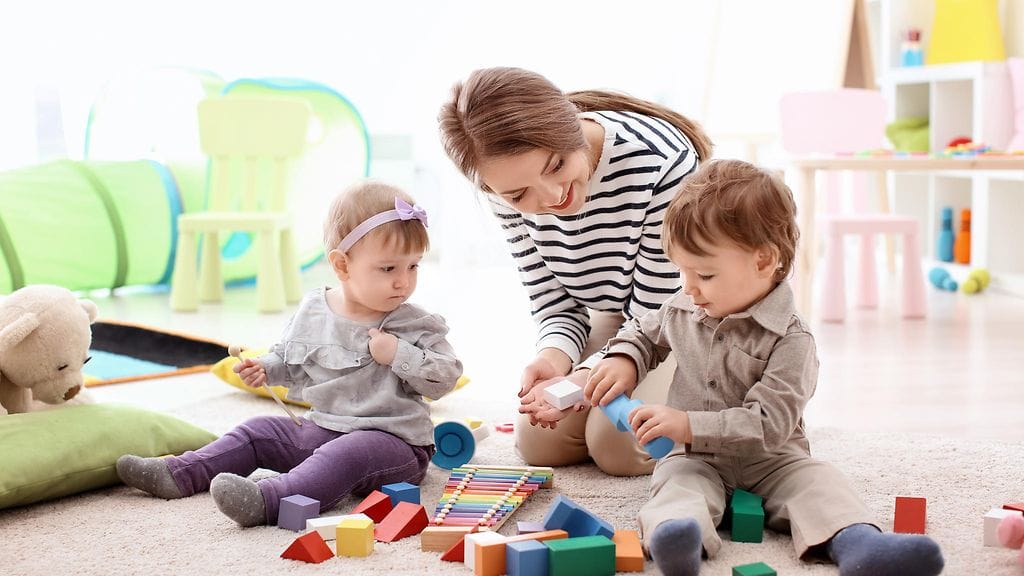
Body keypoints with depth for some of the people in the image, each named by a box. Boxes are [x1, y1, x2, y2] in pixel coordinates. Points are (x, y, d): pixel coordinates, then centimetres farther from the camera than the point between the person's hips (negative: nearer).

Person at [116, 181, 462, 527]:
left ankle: (266, 501, -51)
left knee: (346, 454, -36)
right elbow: (290, 360, 20)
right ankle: (178, 475, 4)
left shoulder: (416, 326, -9)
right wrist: (266, 369, 0)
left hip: (393, 443, -6)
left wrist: (399, 355, -23)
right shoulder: (312, 311, 4)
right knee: (259, 432, 7)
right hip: (320, 430, 6)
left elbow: (445, 378, -13)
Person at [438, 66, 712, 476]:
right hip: (616, 317, 5)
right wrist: (553, 358, -32)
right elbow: (555, 305, -9)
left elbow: (657, 317, -26)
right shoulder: (511, 189, -20)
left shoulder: (662, 162, -36)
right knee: (539, 443, -5)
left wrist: (584, 383, -39)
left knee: (620, 445, -20)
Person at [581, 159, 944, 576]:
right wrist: (622, 359, 5)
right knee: (679, 481, -29)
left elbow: (768, 424, -22)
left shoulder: (790, 340, -14)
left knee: (816, 480, -28)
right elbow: (644, 332, 29)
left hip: (769, 459, -2)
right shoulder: (682, 311, 6)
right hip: (696, 458, 2)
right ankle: (675, 531, -60)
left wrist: (689, 425, -28)